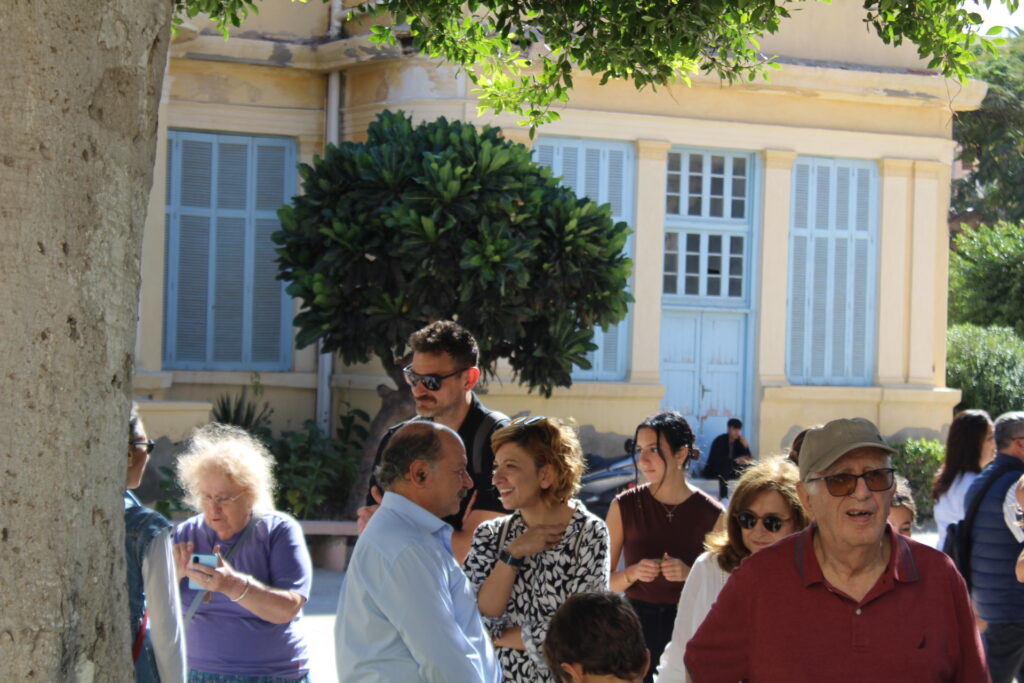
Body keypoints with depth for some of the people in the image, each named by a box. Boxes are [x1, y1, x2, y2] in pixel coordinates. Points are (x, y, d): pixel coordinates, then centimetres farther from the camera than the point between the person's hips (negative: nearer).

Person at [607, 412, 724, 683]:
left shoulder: (711, 514, -6)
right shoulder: (625, 506, -3)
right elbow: (605, 583, 2)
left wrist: (690, 575, -16)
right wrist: (632, 573, -17)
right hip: (637, 625, 1)